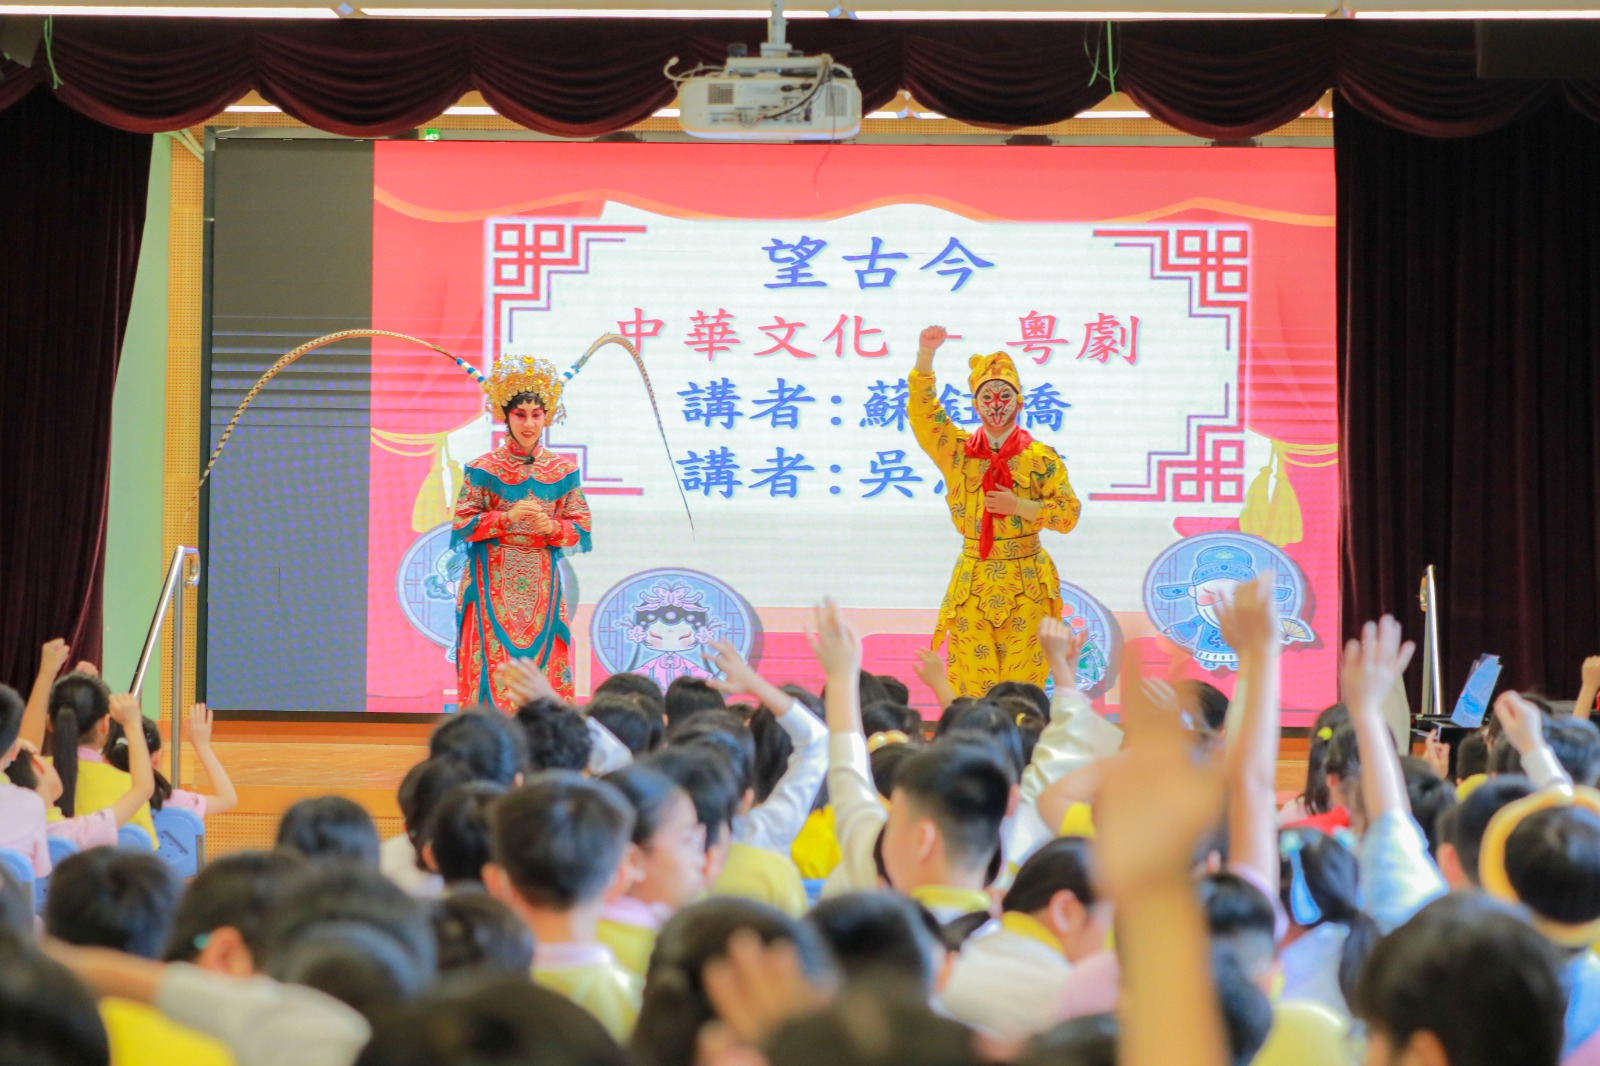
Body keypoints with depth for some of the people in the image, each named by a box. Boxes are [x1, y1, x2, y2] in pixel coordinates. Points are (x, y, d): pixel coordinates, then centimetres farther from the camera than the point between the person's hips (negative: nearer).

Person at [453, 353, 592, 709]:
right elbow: (462, 525, -3)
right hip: (494, 583, -2)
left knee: (544, 663, -1)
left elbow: (581, 527, 7)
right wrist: (506, 518, -15)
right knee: (494, 665, -7)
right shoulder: (483, 469, 0)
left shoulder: (563, 470, 6)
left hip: (542, 585, 2)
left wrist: (552, 527, -13)